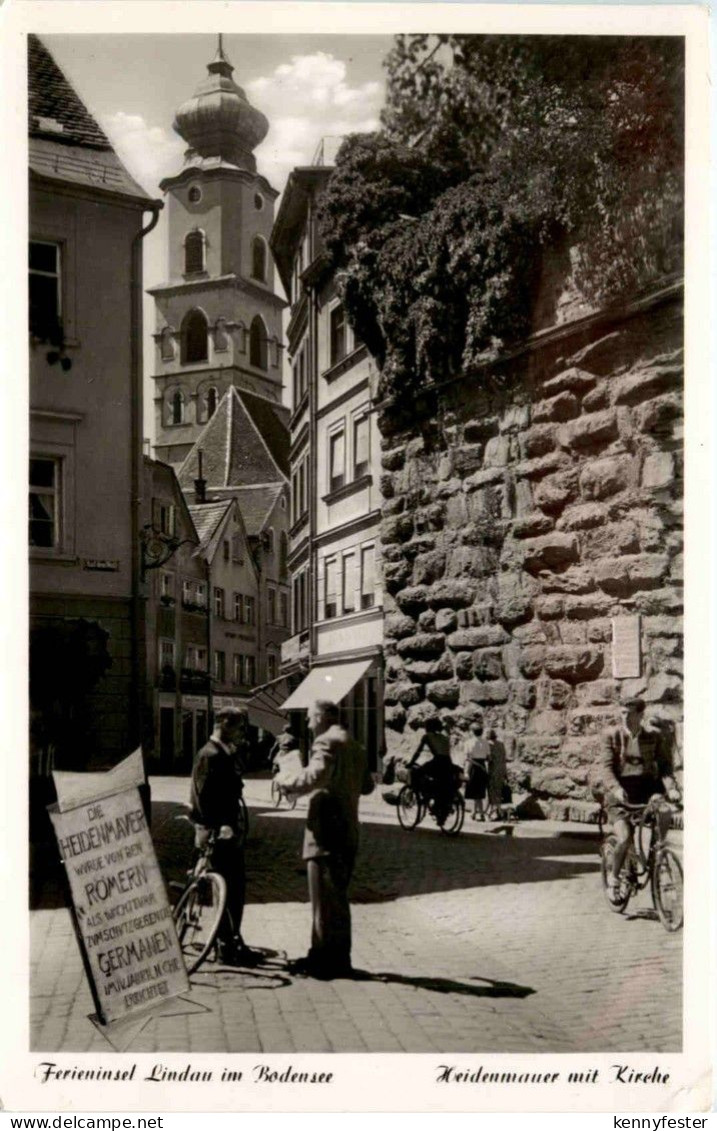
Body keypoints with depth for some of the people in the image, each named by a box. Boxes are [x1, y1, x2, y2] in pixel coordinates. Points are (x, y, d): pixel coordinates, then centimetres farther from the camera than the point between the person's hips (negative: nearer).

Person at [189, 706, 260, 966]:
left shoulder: (227, 755, 16)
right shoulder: (210, 755, -15)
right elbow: (204, 796, -22)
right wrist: (218, 827, -24)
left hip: (226, 830, 10)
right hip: (216, 832, -10)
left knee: (236, 885, 13)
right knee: (228, 888, -6)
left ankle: (233, 941, 21)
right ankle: (228, 945, 1)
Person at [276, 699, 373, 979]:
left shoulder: (326, 742, -13)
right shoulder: (355, 746, 16)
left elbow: (313, 778, -26)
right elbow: (367, 785, 23)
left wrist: (284, 779, -11)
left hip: (327, 831, -9)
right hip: (348, 831, 9)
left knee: (326, 897, -4)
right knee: (337, 897, 15)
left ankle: (328, 959, 0)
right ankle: (336, 957, 22)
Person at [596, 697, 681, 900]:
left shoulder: (655, 736, 2)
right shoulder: (613, 735, -2)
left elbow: (665, 765, -1)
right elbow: (605, 766, -10)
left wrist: (671, 787, -20)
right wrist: (615, 788, -29)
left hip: (646, 786, 2)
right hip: (620, 790, -2)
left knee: (665, 810, -32)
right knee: (625, 838, -19)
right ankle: (614, 878, 6)